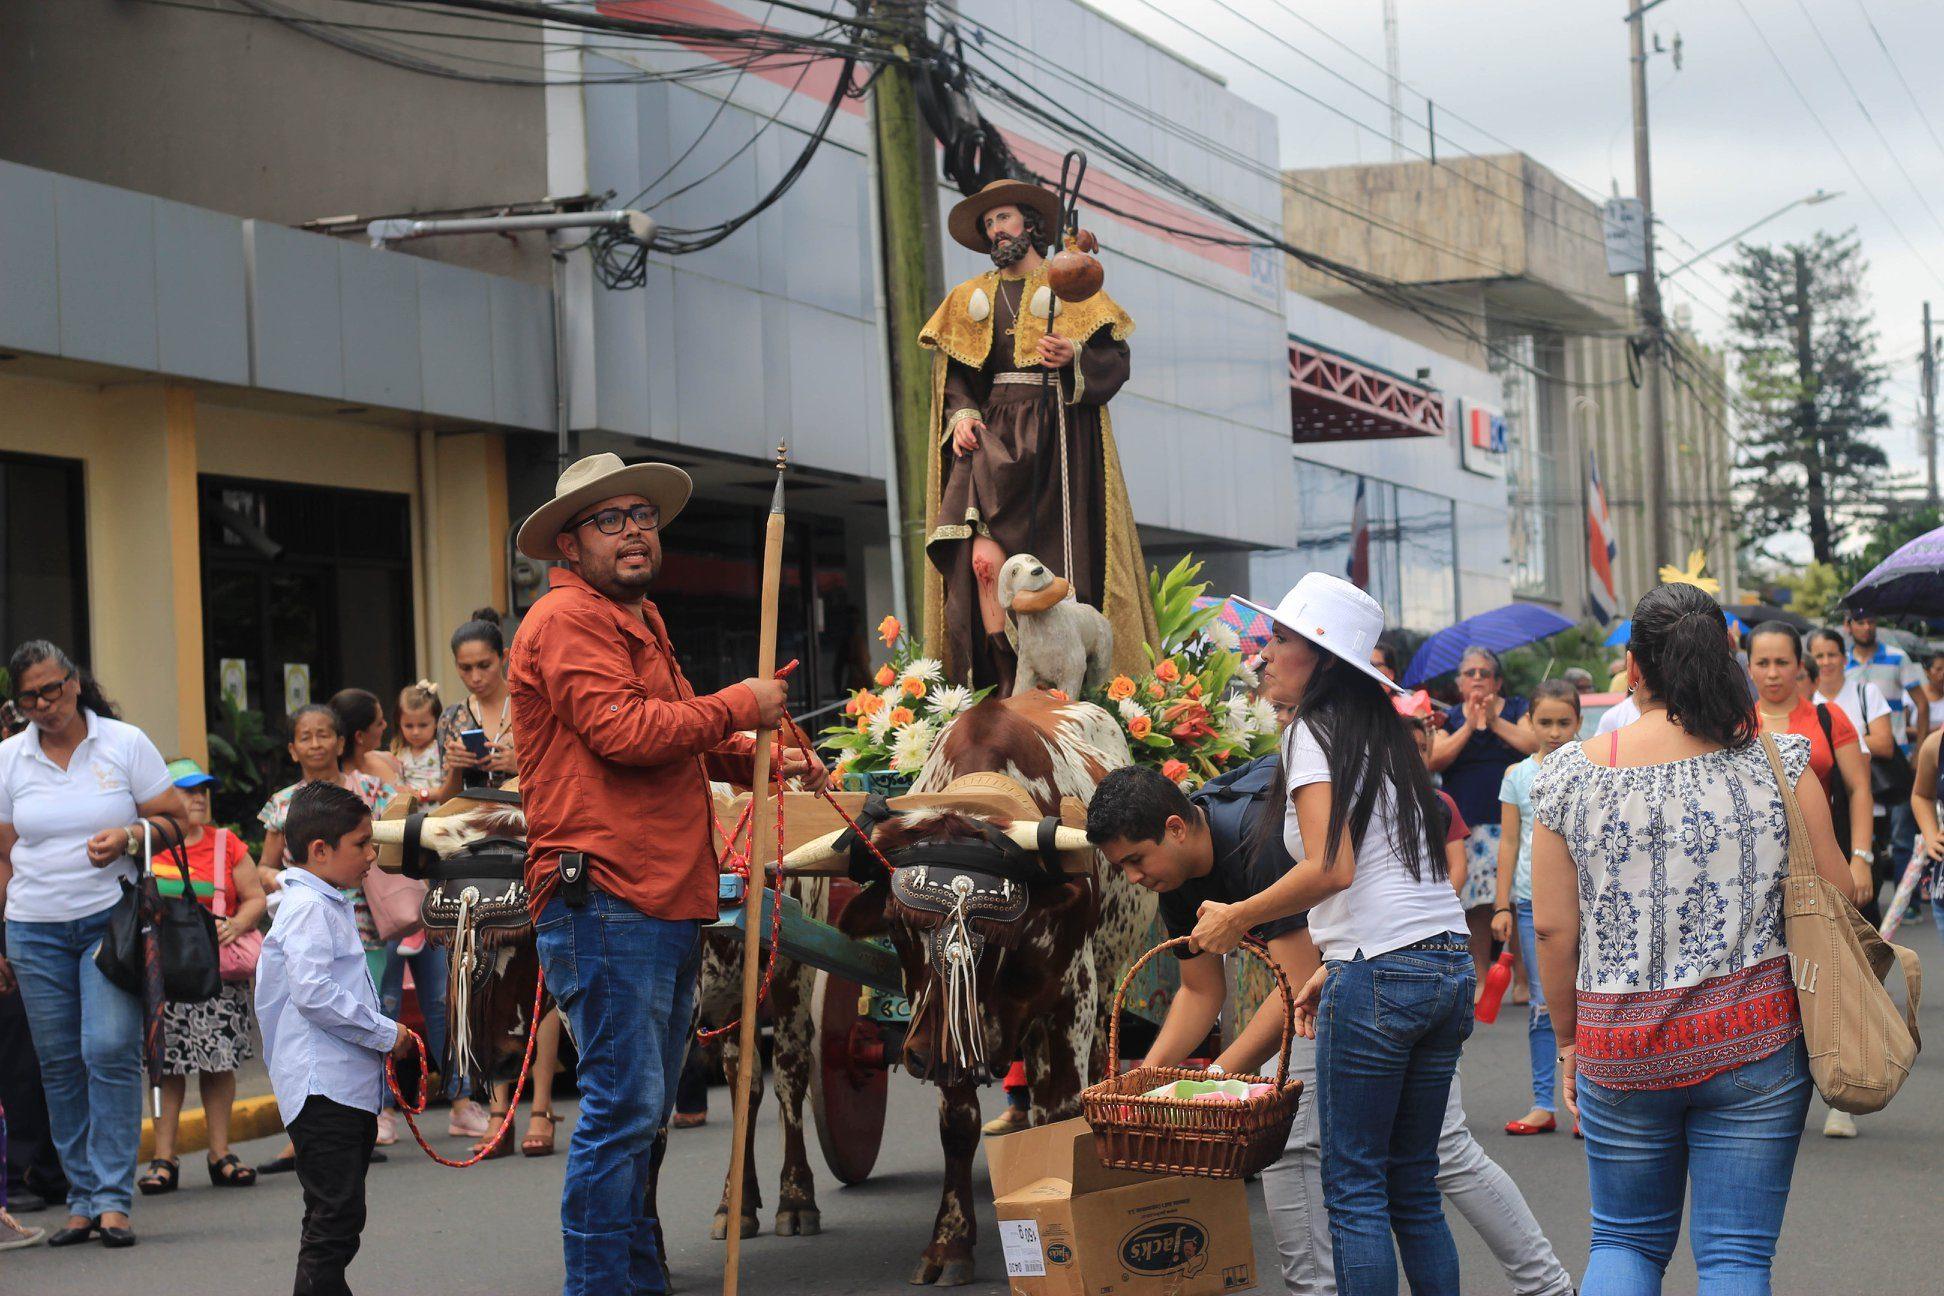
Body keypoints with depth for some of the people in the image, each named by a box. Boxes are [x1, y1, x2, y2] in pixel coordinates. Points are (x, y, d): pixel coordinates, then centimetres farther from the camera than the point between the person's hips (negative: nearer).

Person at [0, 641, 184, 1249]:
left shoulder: (124, 743, 0)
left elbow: (176, 820, 3)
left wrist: (125, 838, -16)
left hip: (113, 919, -3)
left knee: (110, 1051, -13)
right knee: (60, 1064, 4)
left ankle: (112, 1198, -9)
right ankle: (82, 1200, 10)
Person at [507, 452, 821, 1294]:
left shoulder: (639, 621, 25)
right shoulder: (567, 619, -8)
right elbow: (622, 729, -20)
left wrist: (761, 761, 20)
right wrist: (739, 706, -9)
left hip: (667, 902, 10)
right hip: (605, 902, -10)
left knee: (644, 1111, 14)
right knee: (622, 1107, -10)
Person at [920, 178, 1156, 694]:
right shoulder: (970, 298, 21)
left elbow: (1116, 361, 3)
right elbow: (951, 375, 15)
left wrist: (1073, 358, -17)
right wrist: (962, 414, -4)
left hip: (1059, 437, -2)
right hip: (993, 436, 2)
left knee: (1058, 564, -13)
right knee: (985, 558, -17)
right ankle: (1004, 683, -19)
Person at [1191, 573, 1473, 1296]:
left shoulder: (1313, 734, -5)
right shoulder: (1385, 735, 19)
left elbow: (1330, 869, -17)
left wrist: (1236, 918, -6)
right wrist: (1333, 970, 21)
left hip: (1379, 975, -8)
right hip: (1449, 965, 8)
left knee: (1355, 1189, -2)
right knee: (1413, 1183, 13)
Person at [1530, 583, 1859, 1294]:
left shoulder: (1572, 774, -3)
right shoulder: (1777, 761, -4)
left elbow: (1552, 926, -1)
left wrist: (1569, 1039, 11)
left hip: (1619, 1049, 1)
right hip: (1755, 1040, -1)